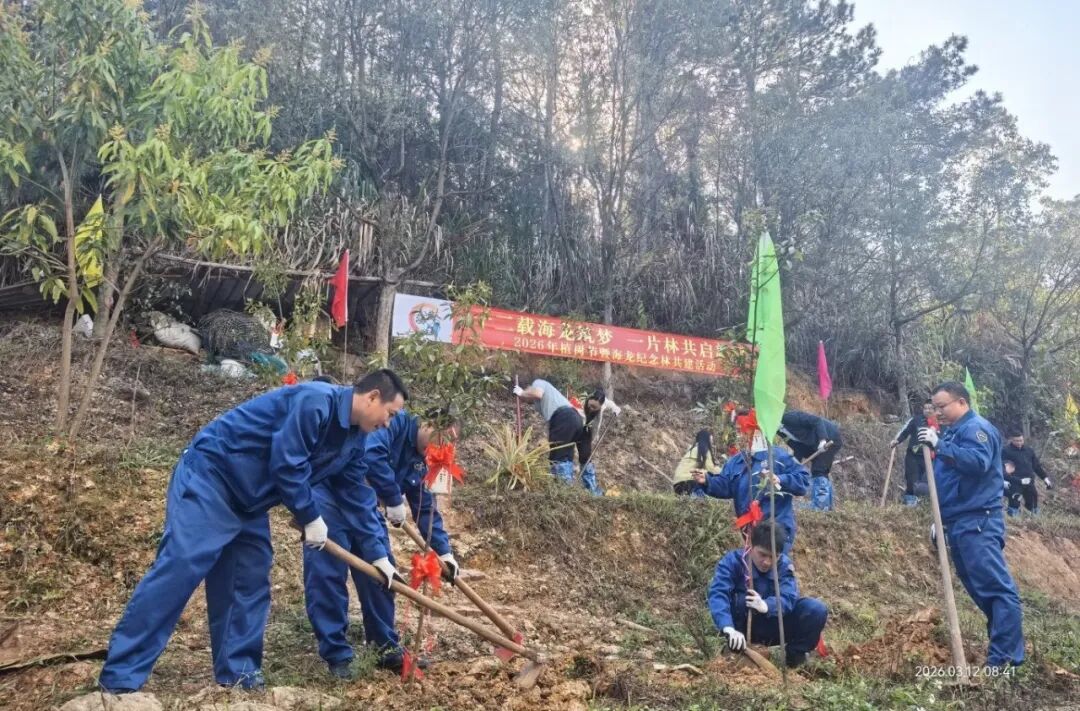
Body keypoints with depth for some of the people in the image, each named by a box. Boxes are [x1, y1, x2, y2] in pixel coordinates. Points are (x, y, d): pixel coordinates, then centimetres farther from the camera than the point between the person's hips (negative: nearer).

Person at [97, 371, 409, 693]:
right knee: (179, 568, -14)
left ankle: (237, 672, 14)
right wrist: (311, 518, -13)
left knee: (251, 580, 5)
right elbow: (286, 464, -26)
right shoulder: (316, 401, -24)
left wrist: (378, 556, 15)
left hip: (248, 500, 10)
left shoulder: (352, 438, 6)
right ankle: (119, 678, -9)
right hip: (210, 474, -10)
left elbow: (353, 496, 14)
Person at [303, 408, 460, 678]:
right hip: (330, 493, -9)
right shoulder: (396, 421, -15)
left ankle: (388, 648, 19)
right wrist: (395, 500, -22)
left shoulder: (418, 461, 11)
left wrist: (444, 551, 11)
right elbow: (370, 453, -32)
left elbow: (426, 508, 17)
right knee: (327, 574, -7)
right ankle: (336, 654, 3)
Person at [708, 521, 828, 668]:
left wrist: (766, 606, -49)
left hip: (774, 630, 2)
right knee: (740, 599, -35)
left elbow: (788, 598, -26)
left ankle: (795, 653, 3)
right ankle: (735, 652, -13)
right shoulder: (733, 560, -18)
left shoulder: (784, 564, -10)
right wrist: (729, 628, -51)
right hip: (742, 628, -2)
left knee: (817, 609, -20)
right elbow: (717, 594, -34)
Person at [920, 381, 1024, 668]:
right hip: (959, 523, 11)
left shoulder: (976, 428, -8)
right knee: (978, 587, 14)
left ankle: (1006, 658, -14)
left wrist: (940, 445, -28)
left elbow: (978, 462, -29)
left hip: (977, 523, -11)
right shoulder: (952, 432, 21)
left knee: (996, 586, -12)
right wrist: (940, 519, 24)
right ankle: (1004, 644, 23)